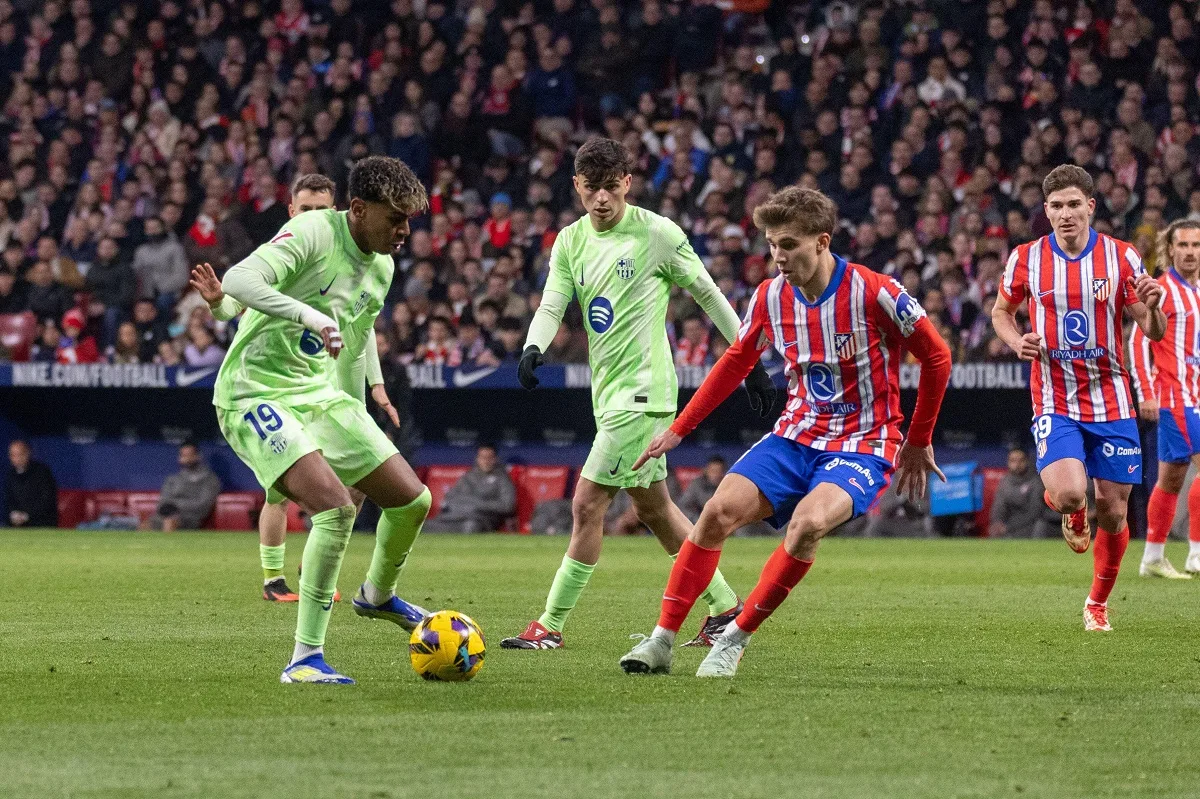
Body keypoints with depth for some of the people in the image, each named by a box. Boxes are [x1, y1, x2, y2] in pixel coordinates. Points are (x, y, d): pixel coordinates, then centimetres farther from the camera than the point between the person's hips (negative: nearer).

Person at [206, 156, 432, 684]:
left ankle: (377, 596, 39)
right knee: (336, 506, -26)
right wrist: (307, 314, -46)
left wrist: (359, 407, 28)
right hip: (257, 396, -8)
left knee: (413, 500, 8)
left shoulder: (382, 265, 7)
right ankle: (304, 659, -20)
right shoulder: (313, 234, -19)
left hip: (320, 395, 8)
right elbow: (238, 281, -34)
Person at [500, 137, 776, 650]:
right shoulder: (570, 242, 8)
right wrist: (533, 348, -23)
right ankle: (724, 605, 25)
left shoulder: (657, 233, -9)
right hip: (608, 392, 7)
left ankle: (550, 626, -5)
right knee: (653, 507, 14)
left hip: (642, 391, -7)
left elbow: (709, 295, -1)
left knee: (587, 504, -9)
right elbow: (552, 306, -1)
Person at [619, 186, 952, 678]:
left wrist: (919, 443, 2)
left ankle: (735, 639, -18)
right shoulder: (770, 297, -2)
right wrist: (678, 430, 15)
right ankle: (661, 641, -9)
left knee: (808, 521, -33)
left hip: (863, 444, -5)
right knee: (718, 511, -17)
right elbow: (736, 363, 16)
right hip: (797, 434, 5)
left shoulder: (874, 293, -18)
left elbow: (937, 358, -5)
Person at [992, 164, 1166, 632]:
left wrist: (1152, 308, -24)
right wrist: (1017, 343, -7)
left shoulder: (1122, 257, -3)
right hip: (1055, 403, -1)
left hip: (1111, 402, 1)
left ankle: (1098, 603, 27)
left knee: (1113, 512, 3)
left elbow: (1154, 333, 0)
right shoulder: (1026, 259, -3)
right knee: (1069, 494, -24)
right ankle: (1072, 513, 16)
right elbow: (1001, 312, 15)